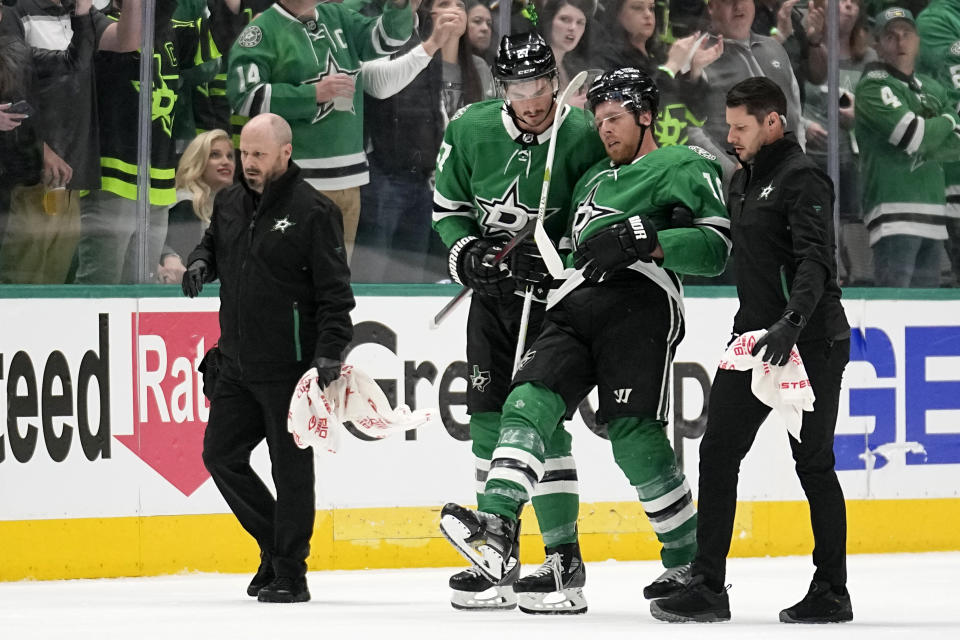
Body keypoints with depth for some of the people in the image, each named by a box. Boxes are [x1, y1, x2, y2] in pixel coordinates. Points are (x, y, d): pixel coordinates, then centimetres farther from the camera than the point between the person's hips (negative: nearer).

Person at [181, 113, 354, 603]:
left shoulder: (313, 211, -11)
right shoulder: (230, 204, 10)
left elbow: (335, 291, -12)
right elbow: (213, 245, 28)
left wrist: (330, 353, -21)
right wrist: (201, 261, 3)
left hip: (289, 365, -7)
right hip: (237, 363, 7)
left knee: (291, 467, -3)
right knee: (221, 454, 9)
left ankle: (290, 573, 4)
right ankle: (275, 542, 25)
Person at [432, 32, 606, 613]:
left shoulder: (583, 138, -16)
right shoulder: (470, 130, -3)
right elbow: (448, 205, 9)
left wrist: (549, 265, -27)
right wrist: (467, 252, -8)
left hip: (554, 297, -5)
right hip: (491, 292, 5)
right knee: (489, 417, 6)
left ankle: (565, 561, -10)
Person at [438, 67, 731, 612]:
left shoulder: (687, 167, 9)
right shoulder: (594, 179, 35)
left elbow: (715, 247, -4)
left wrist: (642, 240, -15)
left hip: (640, 303, -7)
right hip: (574, 308, 7)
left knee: (635, 436, -17)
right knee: (530, 401, -18)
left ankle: (691, 561, -5)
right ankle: (497, 528, -36)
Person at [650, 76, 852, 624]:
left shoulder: (803, 179, -13)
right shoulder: (744, 180, 15)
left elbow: (814, 261, -25)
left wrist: (791, 323, -37)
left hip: (812, 341, -9)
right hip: (756, 333, 9)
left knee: (813, 462, -2)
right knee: (719, 451, 1)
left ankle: (832, 592, 8)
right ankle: (708, 588, 2)